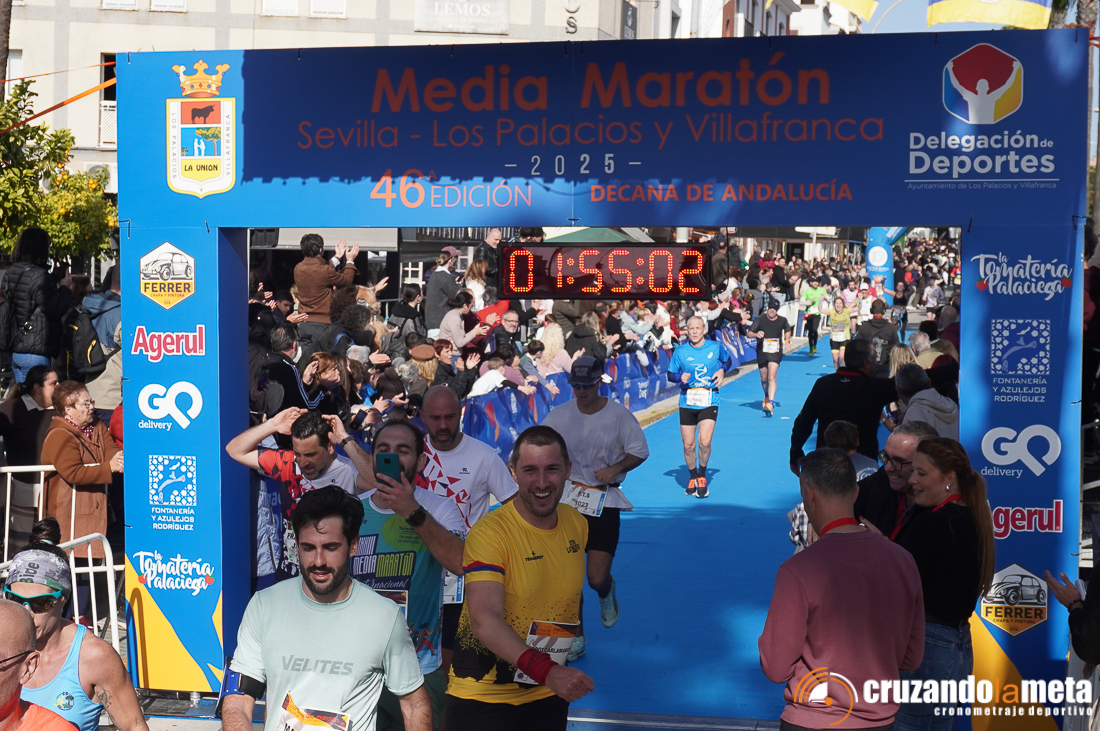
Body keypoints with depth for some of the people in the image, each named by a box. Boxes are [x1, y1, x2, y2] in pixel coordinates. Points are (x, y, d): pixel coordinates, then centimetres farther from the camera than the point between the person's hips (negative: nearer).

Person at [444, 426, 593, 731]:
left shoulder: (577, 524, 1)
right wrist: (546, 671, -41)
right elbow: (484, 620, -30)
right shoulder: (489, 533, -20)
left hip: (549, 696, 6)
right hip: (484, 698, -5)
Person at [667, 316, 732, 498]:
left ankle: (702, 477, 10)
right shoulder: (680, 352, -1)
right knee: (688, 445, 3)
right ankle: (692, 477, 29)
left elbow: (728, 361, 20)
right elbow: (670, 374, 6)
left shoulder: (716, 347, 0)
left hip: (709, 401, -1)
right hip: (687, 401, 1)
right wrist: (680, 377, -15)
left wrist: (722, 370, -1)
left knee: (705, 441, -16)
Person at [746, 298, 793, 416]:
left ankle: (770, 403, -28)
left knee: (772, 377, -19)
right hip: (762, 352, 2)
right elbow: (748, 334, -10)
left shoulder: (782, 321, -1)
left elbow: (788, 330, 22)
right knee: (764, 378, 15)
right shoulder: (760, 319, -6)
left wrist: (787, 340, 4)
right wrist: (756, 334, -30)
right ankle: (767, 396, 45)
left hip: (775, 353, -2)